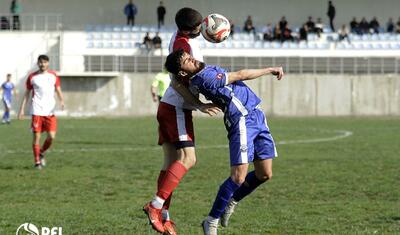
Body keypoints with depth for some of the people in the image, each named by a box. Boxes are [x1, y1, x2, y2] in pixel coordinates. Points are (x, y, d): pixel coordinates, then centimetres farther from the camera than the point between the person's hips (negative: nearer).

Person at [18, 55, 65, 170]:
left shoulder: (53, 75, 7)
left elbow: (58, 90, 9)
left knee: (51, 136, -7)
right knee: (36, 136, -5)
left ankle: (42, 153, 20)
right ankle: (37, 162, 5)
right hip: (37, 111, -1)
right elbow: (27, 93, 10)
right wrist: (22, 109, 4)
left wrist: (61, 101, -11)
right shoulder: (32, 77, 4)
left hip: (50, 111, 1)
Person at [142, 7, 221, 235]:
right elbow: (177, 83, -23)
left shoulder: (181, 35, 8)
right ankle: (156, 205, -23)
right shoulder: (183, 44, -18)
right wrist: (199, 105, -26)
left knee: (171, 163, 5)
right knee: (188, 158, -15)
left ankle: (164, 216, 1)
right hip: (176, 108, -10)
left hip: (168, 107, 10)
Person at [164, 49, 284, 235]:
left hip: (256, 117, 9)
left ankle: (231, 202, 30)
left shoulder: (205, 71, 10)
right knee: (238, 178, -11)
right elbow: (241, 75, -9)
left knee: (264, 174, 8)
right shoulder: (204, 78, -17)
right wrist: (271, 70, 0)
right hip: (243, 121, -9)